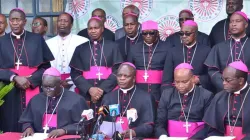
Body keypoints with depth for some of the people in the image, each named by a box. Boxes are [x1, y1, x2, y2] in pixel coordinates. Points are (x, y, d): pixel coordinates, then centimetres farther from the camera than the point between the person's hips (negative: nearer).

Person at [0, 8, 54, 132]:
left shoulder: (37, 40, 5)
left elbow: (46, 66, 2)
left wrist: (31, 80, -13)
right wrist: (15, 78, -16)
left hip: (33, 91, -1)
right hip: (11, 93, 1)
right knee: (12, 127, 1)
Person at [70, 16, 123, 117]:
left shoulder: (112, 47, 7)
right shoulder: (80, 49, 11)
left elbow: (117, 70, 0)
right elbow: (75, 73, 4)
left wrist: (103, 89, -12)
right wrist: (89, 89, -11)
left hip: (108, 92, -1)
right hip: (86, 94, 1)